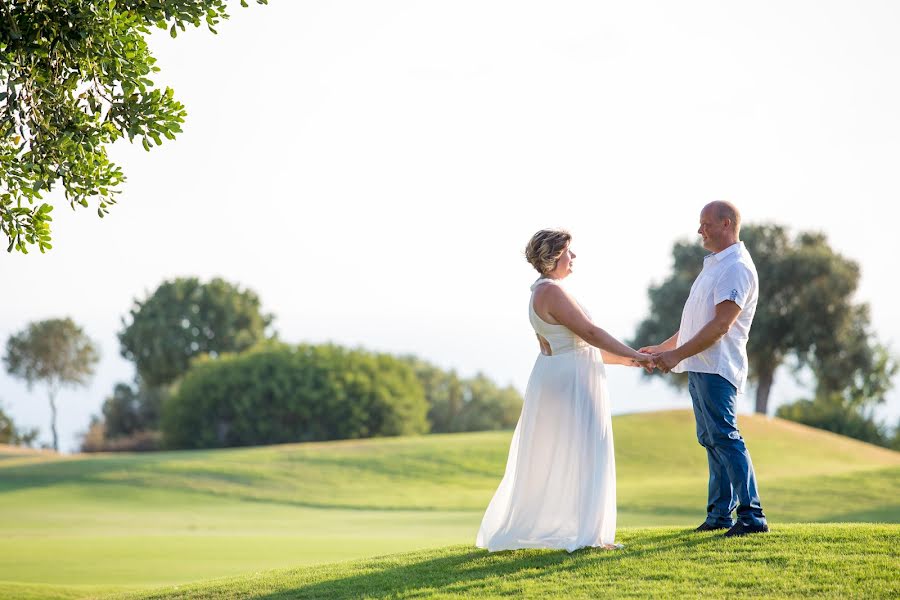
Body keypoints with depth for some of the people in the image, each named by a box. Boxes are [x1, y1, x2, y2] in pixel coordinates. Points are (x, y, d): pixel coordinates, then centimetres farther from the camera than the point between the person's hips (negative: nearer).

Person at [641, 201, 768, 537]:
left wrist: (678, 355, -20)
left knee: (724, 438, -13)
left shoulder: (737, 268, -12)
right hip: (700, 367, 10)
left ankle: (752, 515, -13)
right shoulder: (714, 265, 21)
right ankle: (719, 514, 14)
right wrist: (661, 349, 24)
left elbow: (721, 324, -20)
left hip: (716, 368, -10)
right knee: (711, 440, 10)